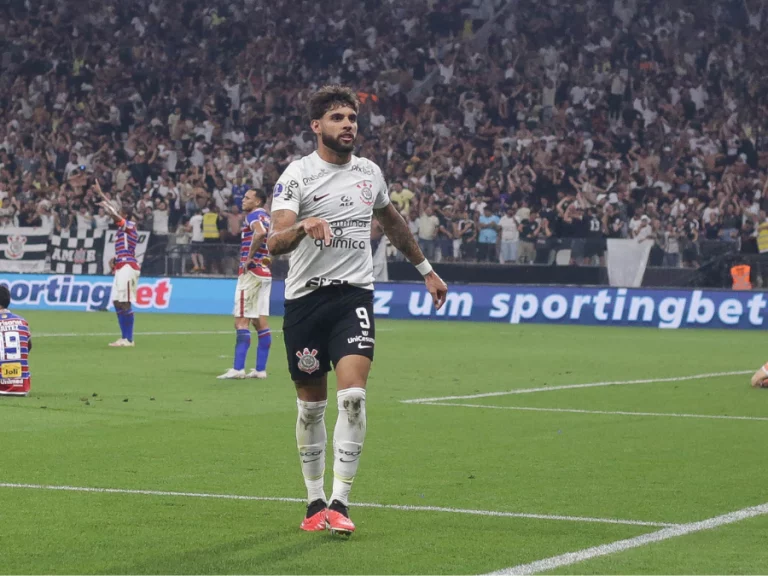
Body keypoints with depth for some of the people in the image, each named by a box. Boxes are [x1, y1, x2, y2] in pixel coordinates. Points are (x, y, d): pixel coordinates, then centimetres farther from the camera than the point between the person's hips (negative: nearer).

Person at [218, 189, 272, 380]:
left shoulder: (253, 216, -10)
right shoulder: (266, 217, 16)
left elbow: (260, 232, -31)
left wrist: (249, 257, -21)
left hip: (251, 271, -9)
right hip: (265, 273, 9)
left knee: (241, 321, -9)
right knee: (260, 322, 8)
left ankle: (238, 368, -14)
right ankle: (260, 369, 9)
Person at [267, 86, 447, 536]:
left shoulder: (370, 173, 9)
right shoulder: (297, 175, -6)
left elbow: (393, 222, 29)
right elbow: (275, 243, -19)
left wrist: (426, 270, 35)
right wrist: (304, 226, -40)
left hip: (355, 295, 2)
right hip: (305, 297, -2)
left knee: (353, 393, -17)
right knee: (311, 404, 5)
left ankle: (340, 503, -14)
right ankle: (316, 501, 20)